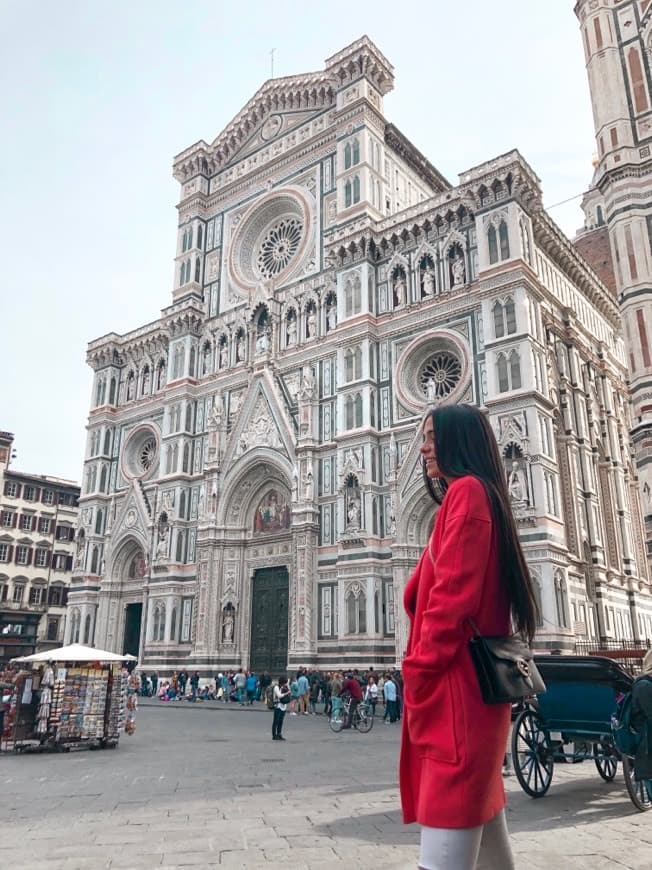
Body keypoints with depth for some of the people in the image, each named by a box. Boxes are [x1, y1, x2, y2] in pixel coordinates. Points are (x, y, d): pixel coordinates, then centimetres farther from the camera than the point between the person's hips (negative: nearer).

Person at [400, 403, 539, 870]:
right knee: (482, 819, 18)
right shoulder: (482, 497, 22)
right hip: (476, 689, 11)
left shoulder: (466, 491, -9)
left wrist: (418, 673, -14)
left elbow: (451, 596, -19)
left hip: (456, 690, -11)